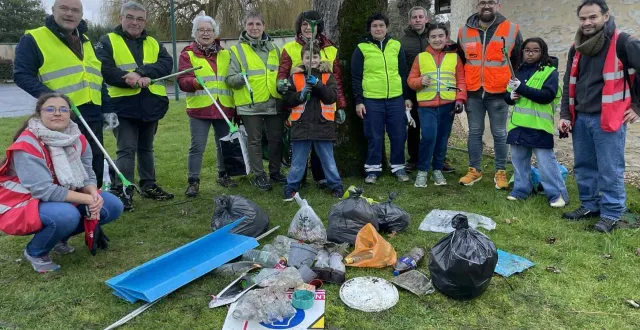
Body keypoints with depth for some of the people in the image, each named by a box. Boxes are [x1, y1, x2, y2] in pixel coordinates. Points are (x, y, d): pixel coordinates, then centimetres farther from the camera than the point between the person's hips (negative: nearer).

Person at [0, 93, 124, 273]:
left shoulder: (78, 140, -4)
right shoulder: (27, 144, -24)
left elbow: (87, 176, -5)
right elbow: (43, 190, -30)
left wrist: (94, 195, -28)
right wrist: (88, 199, -31)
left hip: (64, 200, 7)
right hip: (23, 206, -7)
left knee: (113, 206, -8)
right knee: (66, 215, -37)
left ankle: (59, 237, 12)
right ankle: (35, 252, -3)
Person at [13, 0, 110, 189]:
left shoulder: (85, 41, 19)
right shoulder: (33, 39, -2)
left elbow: (98, 78, 22)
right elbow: (21, 74, -8)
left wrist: (107, 109, 16)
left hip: (92, 116, 6)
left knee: (95, 164, 12)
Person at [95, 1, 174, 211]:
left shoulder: (153, 43, 13)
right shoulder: (108, 42, 1)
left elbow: (167, 64, -4)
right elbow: (104, 69, -14)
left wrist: (141, 72, -21)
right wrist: (135, 80, -24)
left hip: (151, 105, 5)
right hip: (124, 106, -4)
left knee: (146, 148, 16)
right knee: (126, 150, -5)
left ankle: (149, 186, 26)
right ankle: (123, 192, 1)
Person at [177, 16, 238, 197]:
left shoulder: (225, 54, 14)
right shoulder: (188, 54, 3)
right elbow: (182, 80, -8)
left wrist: (236, 106, 14)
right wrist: (195, 82, -31)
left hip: (224, 108, 4)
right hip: (199, 108, -3)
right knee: (197, 147, -2)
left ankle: (223, 175, 29)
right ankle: (193, 182, 7)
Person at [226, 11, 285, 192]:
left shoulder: (274, 47, 12)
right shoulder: (237, 49, -1)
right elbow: (229, 79, -4)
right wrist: (240, 77, -24)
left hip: (274, 103, 4)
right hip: (250, 104, -4)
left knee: (276, 139, 11)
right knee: (254, 141, 4)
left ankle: (275, 171, 27)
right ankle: (259, 176, 16)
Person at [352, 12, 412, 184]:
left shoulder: (396, 46, 9)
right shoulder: (362, 48, 1)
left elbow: (404, 73, 12)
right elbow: (356, 77, 1)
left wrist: (407, 97, 9)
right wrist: (358, 101, -4)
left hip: (396, 99, 3)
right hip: (372, 100, -2)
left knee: (398, 135, 6)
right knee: (375, 137, 4)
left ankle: (398, 167, 19)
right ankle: (373, 169, 15)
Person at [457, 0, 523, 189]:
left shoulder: (512, 30, -1)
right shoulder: (464, 32, 5)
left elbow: (519, 62, 7)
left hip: (499, 93, -2)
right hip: (473, 93, 2)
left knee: (499, 134, 6)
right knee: (474, 133, 10)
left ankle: (501, 172, 16)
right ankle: (474, 170, 21)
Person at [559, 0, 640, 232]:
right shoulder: (577, 48, 12)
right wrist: (565, 115, 8)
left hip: (608, 119, -6)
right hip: (580, 118, 6)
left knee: (609, 170, -1)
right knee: (583, 166, 14)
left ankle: (611, 213, 11)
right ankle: (589, 205, 27)